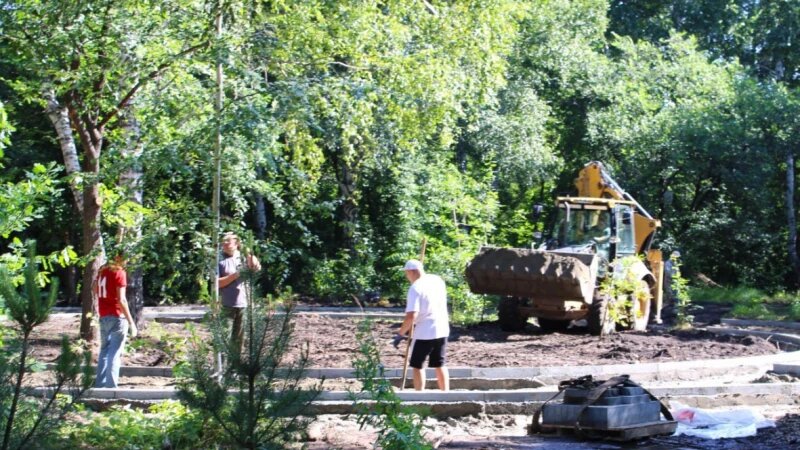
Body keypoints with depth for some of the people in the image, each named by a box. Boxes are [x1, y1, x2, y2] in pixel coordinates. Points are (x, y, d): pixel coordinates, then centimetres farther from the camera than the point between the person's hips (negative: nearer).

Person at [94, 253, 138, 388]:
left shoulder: (103, 271, 9)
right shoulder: (120, 273, -12)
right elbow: (121, 299, -18)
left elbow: (95, 291, 18)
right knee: (115, 352, -5)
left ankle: (100, 383, 17)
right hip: (117, 317, -7)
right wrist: (131, 322, -16)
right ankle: (111, 386, -9)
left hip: (103, 316, 7)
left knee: (104, 349, 16)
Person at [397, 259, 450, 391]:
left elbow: (411, 316, -23)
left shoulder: (415, 288, -16)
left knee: (417, 365, 6)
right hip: (442, 330, 7)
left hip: (424, 332, -7)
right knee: (440, 364, 15)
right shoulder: (438, 280, 6)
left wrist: (401, 332, -12)